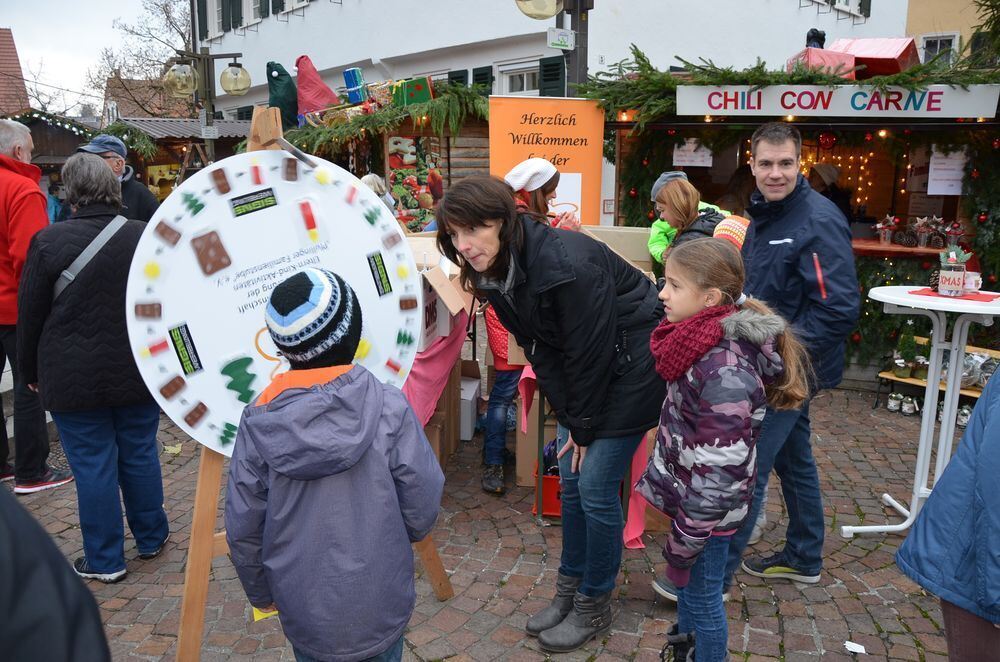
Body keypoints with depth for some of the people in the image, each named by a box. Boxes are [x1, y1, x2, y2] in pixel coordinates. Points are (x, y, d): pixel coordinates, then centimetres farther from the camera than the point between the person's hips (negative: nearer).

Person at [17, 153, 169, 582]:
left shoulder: (50, 241, -10)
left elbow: (31, 314, -3)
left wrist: (32, 371, 10)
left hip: (75, 379, -3)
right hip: (139, 372, 3)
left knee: (93, 466, 6)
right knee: (140, 455, 15)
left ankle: (105, 560, 16)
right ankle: (151, 539, 29)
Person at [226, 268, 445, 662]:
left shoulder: (259, 419, -13)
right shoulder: (389, 408, -19)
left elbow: (243, 529, -5)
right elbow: (422, 512, -13)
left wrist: (260, 593, 13)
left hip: (301, 611, 2)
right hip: (379, 609, -2)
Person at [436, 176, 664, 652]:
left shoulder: (568, 265, -33)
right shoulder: (495, 272, -7)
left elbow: (591, 353, -24)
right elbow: (540, 349, 1)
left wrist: (584, 426, -12)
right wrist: (570, 417, -1)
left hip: (630, 368, -8)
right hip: (586, 375, 8)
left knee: (596, 488, -3)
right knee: (571, 480, 11)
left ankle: (594, 608, 17)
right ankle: (569, 590, 30)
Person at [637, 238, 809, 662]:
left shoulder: (724, 369, -30)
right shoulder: (701, 341, -1)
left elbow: (720, 470, -27)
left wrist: (684, 540, -18)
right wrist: (661, 485, 18)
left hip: (707, 508, -8)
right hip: (686, 492, 8)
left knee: (701, 597, 12)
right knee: (686, 588, 25)